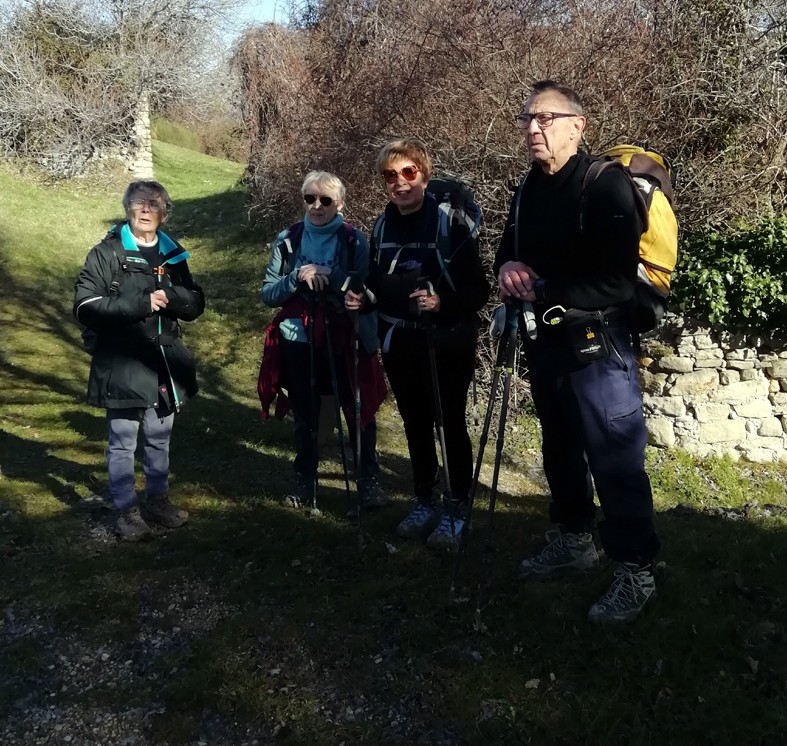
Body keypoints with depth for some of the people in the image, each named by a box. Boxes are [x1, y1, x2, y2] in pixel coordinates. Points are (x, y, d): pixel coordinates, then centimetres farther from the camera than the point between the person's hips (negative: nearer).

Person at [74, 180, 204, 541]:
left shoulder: (173, 255, 9)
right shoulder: (106, 253, -6)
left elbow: (196, 305, 7)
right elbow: (85, 307, -13)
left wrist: (171, 296, -15)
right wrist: (140, 304, -21)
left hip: (164, 363, 5)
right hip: (122, 365, -4)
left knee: (160, 439, 16)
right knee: (122, 442, 4)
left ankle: (158, 500, 31)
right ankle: (127, 510, 17)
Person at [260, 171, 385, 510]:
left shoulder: (354, 240, -4)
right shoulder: (288, 239, 0)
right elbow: (267, 294, -2)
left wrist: (331, 277, -22)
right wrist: (297, 278, -19)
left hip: (344, 341, -2)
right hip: (298, 341, 2)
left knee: (358, 411, 4)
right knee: (305, 415, 15)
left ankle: (369, 480, 21)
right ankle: (304, 478, 32)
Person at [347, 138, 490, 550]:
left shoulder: (450, 223, -12)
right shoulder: (382, 226, 6)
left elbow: (479, 291, -13)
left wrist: (443, 303, -29)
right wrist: (361, 297, -2)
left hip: (448, 345, -5)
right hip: (400, 346, 6)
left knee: (452, 426, 5)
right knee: (416, 426, 15)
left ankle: (456, 509, 20)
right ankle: (424, 502, 31)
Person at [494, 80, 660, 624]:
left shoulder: (607, 186, -14)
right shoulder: (529, 189, 10)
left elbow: (617, 283, -22)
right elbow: (510, 251, 19)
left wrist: (541, 291, -19)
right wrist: (508, 267, -5)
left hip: (597, 347, -8)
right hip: (546, 344, 8)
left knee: (615, 460, -2)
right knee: (560, 448, 18)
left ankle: (637, 572, 13)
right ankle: (575, 541, 37)